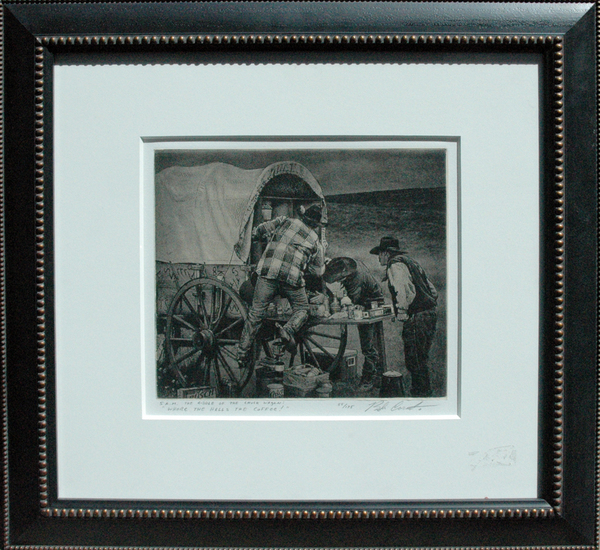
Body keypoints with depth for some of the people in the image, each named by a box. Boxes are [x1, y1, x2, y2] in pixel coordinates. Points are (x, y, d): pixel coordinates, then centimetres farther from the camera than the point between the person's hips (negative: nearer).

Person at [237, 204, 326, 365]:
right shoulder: (316, 241, 19)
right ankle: (289, 329, -11)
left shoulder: (285, 221, 18)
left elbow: (259, 230, 18)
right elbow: (319, 270, 23)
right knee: (301, 309, 19)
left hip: (268, 271, 1)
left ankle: (242, 353, 9)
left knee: (256, 311, 7)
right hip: (292, 277, -1)